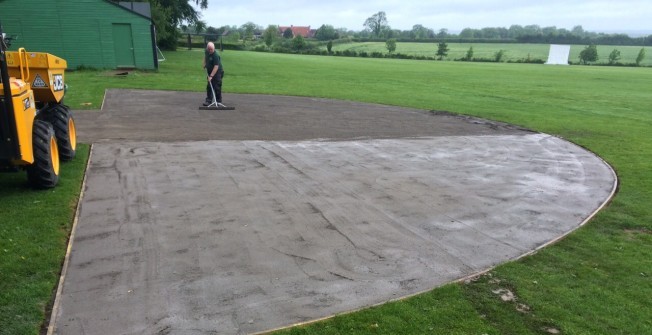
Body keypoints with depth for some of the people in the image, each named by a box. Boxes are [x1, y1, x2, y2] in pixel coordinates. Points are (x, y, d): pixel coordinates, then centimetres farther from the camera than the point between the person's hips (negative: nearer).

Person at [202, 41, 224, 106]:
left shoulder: (215, 55, -27)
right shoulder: (206, 52, -3)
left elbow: (216, 67, -32)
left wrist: (211, 76, -37)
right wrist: (204, 63, 10)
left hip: (217, 72, -7)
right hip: (210, 72, 7)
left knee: (217, 87, -5)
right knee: (209, 86, 5)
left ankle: (218, 101, 8)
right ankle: (208, 100, 11)